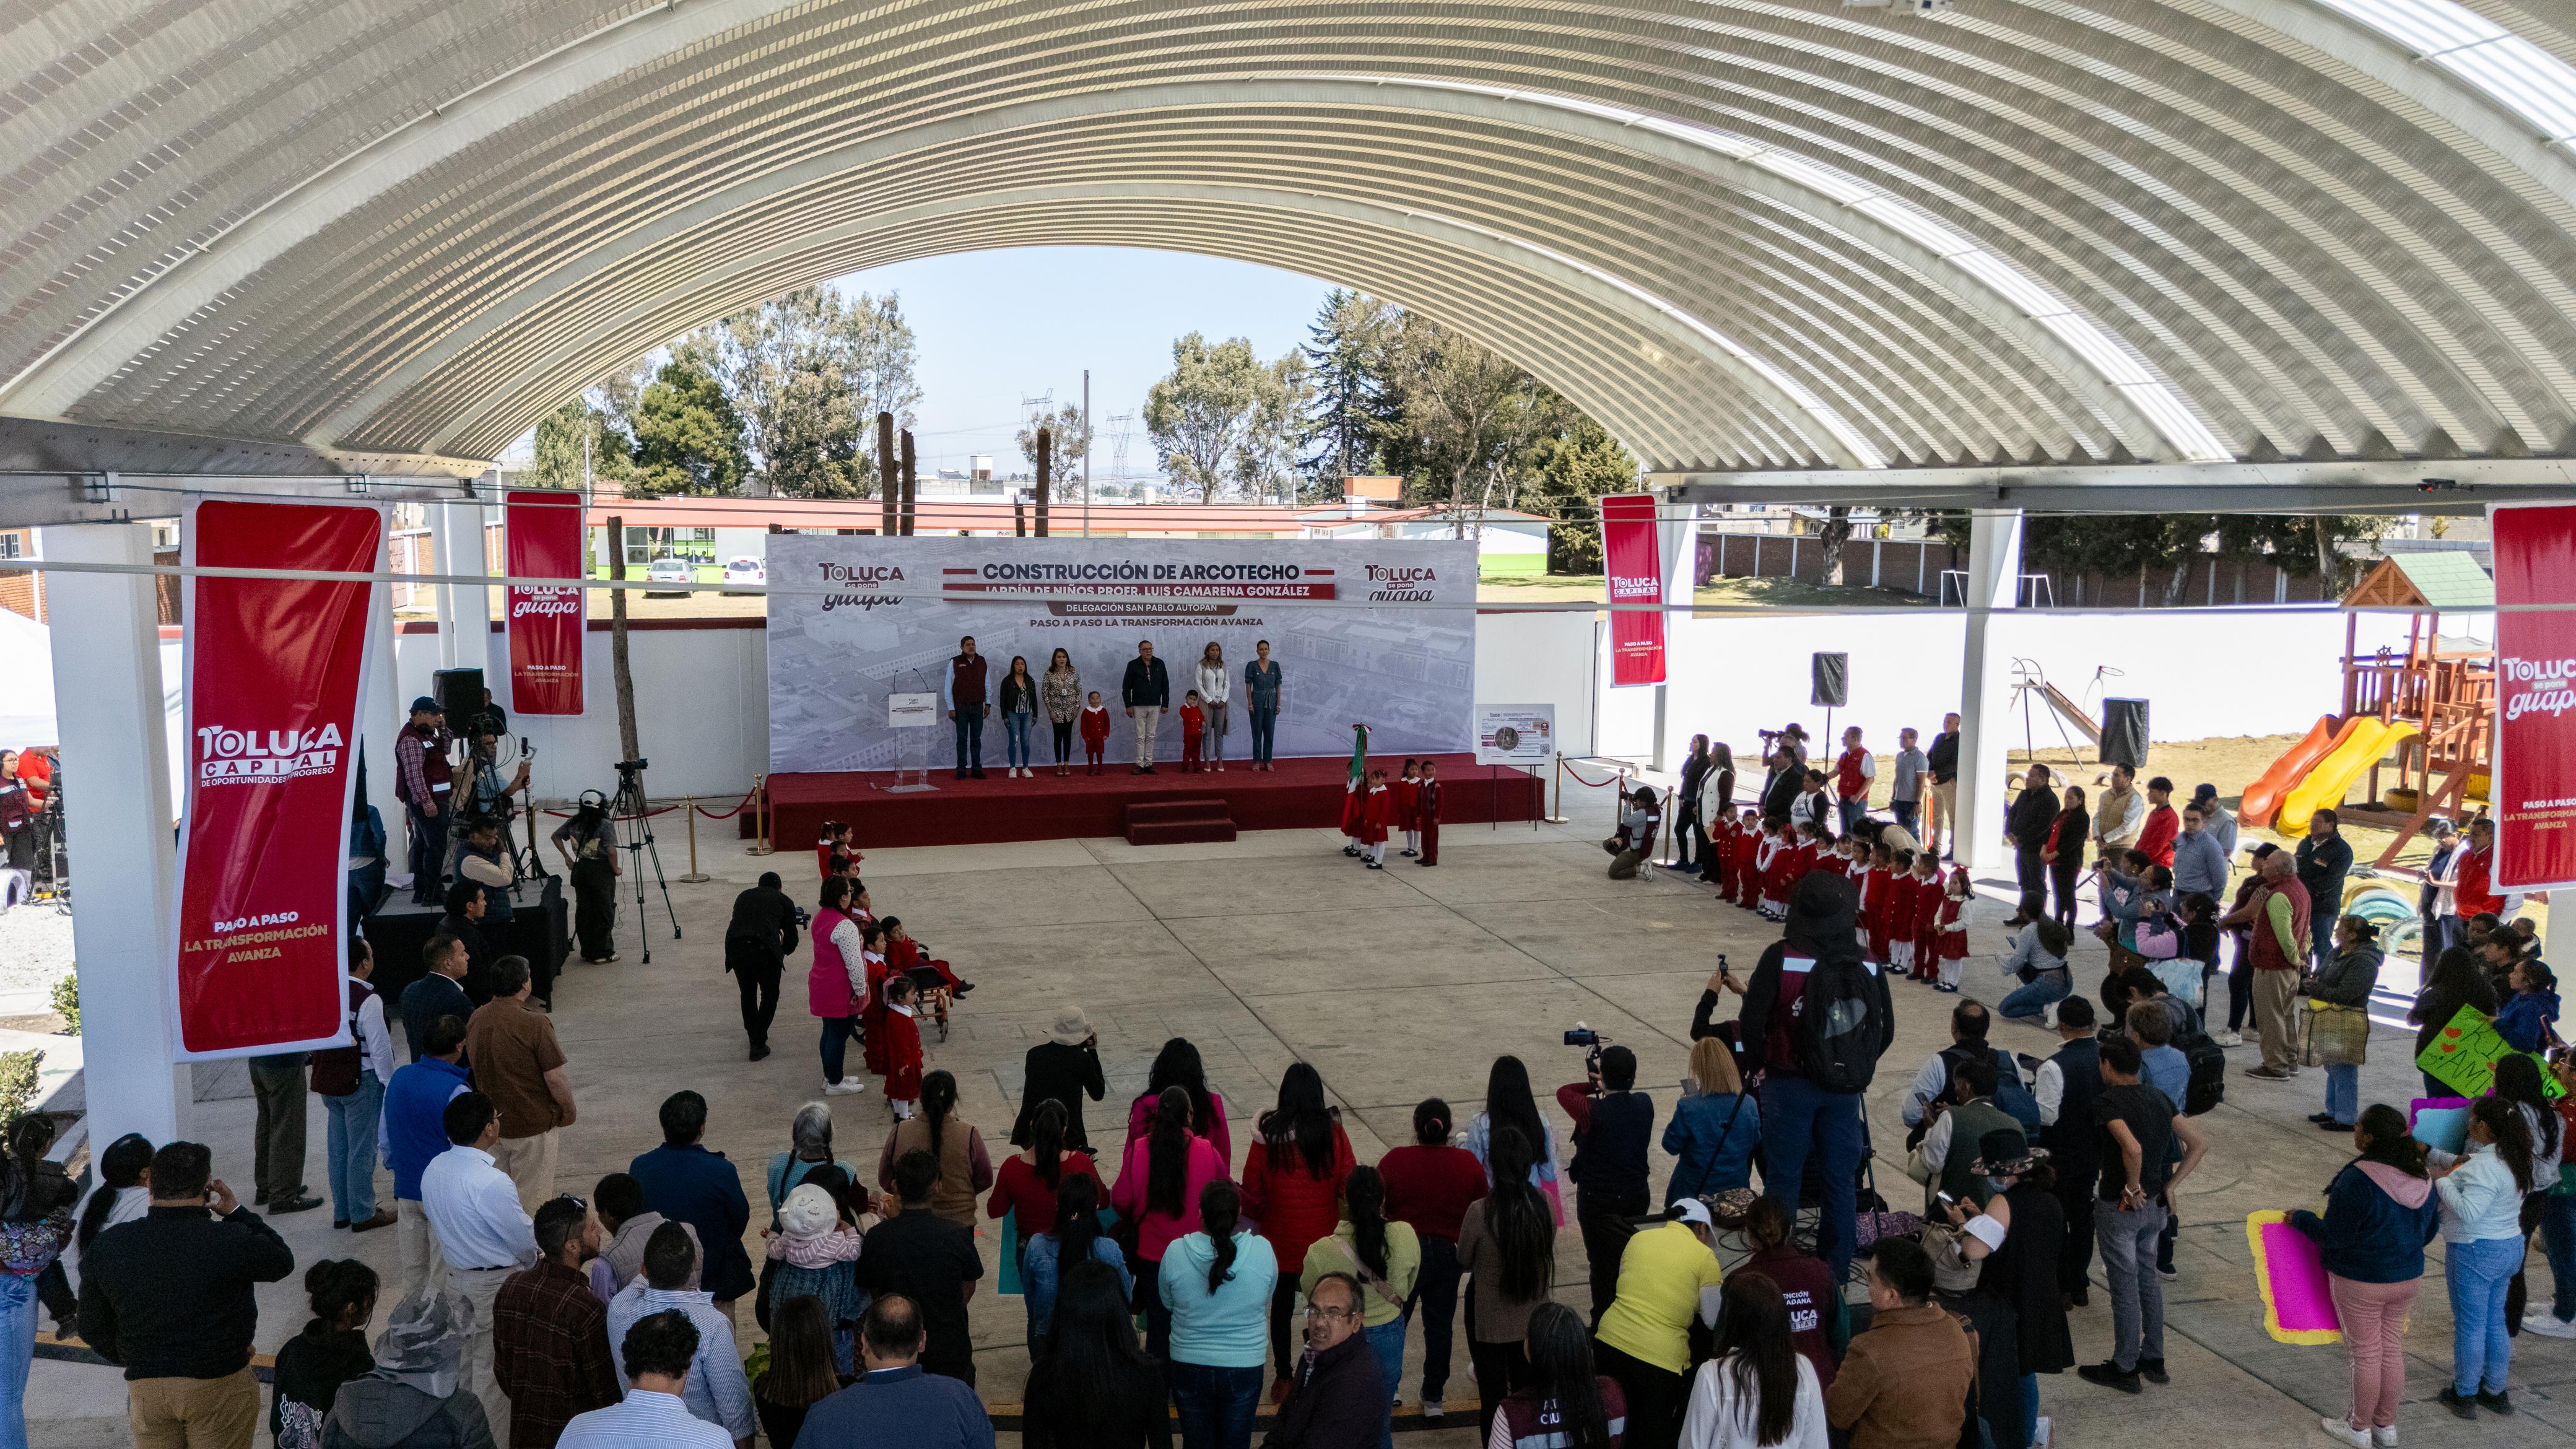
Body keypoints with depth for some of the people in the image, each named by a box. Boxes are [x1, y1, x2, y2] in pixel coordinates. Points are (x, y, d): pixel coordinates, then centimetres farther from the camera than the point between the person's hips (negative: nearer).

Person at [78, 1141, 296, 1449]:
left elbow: (93, 1329, 4)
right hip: (218, 1386, -4)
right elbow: (282, 1261, -1)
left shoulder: (107, 1247, -7)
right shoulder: (231, 1241, -21)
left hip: (145, 1386, 4)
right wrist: (237, 1213, 4)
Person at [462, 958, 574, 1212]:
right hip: (533, 1125, -6)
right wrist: (568, 1112, -3)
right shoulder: (535, 1024, -23)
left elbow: (475, 1068, 10)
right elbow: (555, 1080, -20)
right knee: (533, 1200, 7)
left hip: (492, 1123, 6)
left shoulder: (475, 1020, -3)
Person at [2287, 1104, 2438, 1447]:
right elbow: (2430, 1228, 11)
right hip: (2408, 1277, 6)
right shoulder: (2421, 1177, -4)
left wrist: (2301, 1219, -4)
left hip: (2361, 1282, -6)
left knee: (2365, 1353, 8)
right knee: (2392, 1349, 19)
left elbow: (2332, 1236, -21)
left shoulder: (2357, 1179, -27)